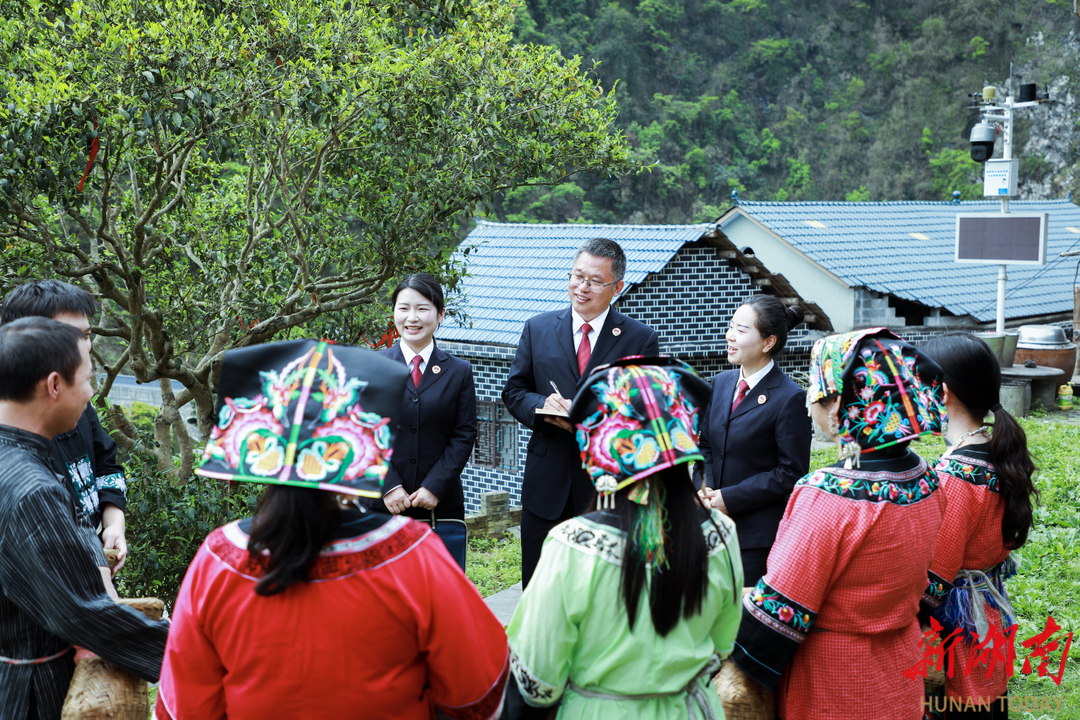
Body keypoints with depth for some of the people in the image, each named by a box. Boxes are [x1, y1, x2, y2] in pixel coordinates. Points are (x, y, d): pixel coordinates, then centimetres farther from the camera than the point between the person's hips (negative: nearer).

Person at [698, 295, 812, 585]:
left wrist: (730, 498, -15)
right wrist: (706, 488, -3)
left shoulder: (790, 398, -12)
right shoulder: (720, 383, 10)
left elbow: (791, 472, -13)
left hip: (760, 532, -6)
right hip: (716, 522, 6)